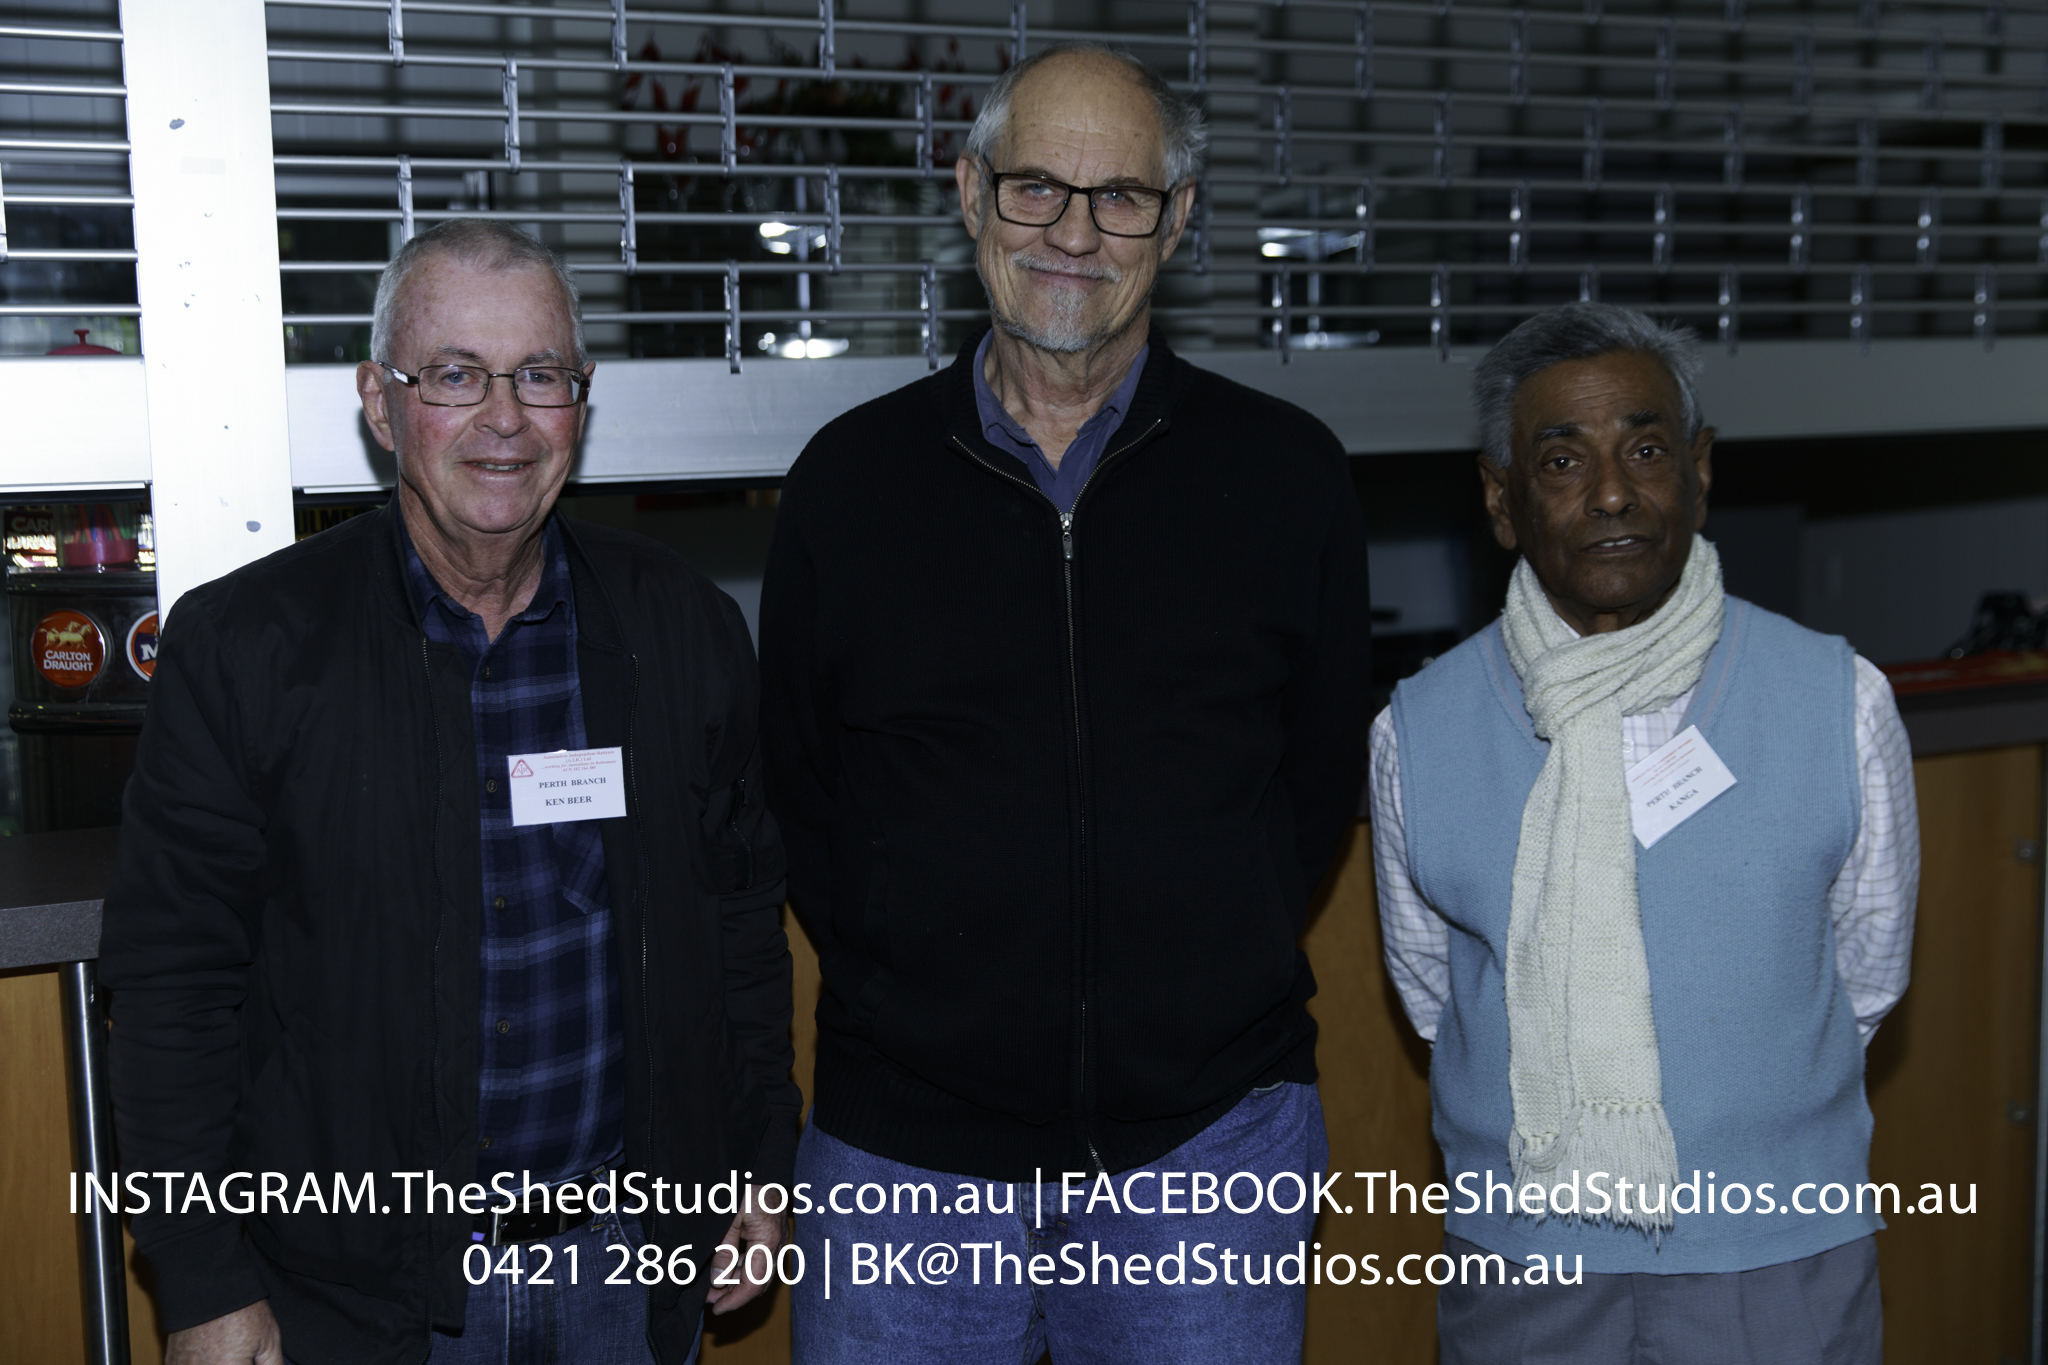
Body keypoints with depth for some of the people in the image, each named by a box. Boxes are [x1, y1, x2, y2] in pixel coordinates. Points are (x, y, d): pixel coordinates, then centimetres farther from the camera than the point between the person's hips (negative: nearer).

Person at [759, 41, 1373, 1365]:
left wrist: (1206, 973, 4)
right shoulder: (853, 478, 0)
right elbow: (794, 787, 8)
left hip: (1210, 1137, 0)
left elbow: (1323, 771, 8)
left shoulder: (1289, 475, 0)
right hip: (910, 1149, 1)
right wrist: (905, 987, 3)